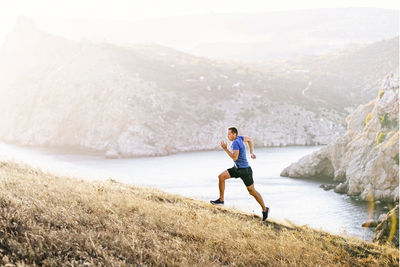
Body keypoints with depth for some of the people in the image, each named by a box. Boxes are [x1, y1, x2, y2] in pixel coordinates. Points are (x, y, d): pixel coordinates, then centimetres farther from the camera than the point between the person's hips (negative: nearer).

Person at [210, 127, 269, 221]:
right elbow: (249, 139, 21)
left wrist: (225, 149, -25)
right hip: (237, 168, 9)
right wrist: (252, 152, 20)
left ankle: (264, 209, 18)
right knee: (221, 176, -5)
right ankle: (221, 200, -1)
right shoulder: (239, 138, 4)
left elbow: (235, 157, -29)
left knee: (252, 191, 3)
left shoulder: (236, 142, -22)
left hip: (245, 170, -9)